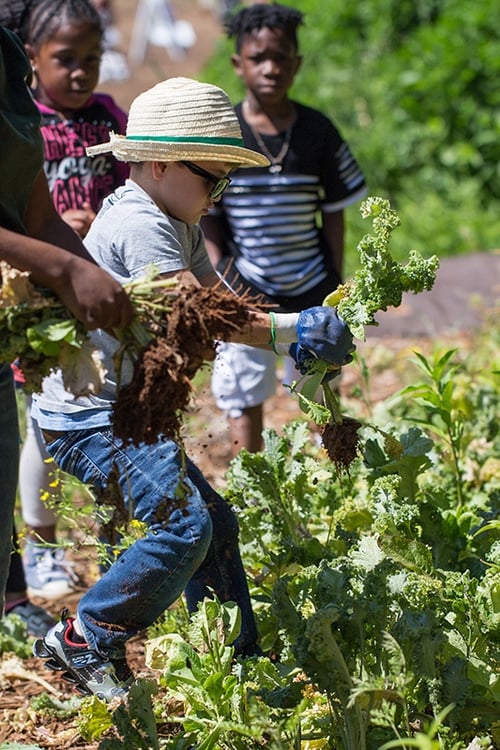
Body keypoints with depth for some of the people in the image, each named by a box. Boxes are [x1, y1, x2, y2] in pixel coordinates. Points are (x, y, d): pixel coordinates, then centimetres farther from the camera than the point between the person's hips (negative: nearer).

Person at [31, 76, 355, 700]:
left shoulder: (175, 222, 15)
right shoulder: (140, 224, -20)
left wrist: (300, 327, -3)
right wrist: (289, 332, -26)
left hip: (122, 412, 11)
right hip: (89, 418, -11)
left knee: (215, 523, 12)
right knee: (185, 524, -21)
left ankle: (238, 666, 20)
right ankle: (83, 639, -8)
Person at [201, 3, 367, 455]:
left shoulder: (317, 130, -1)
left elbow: (334, 212, 5)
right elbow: (207, 218, 0)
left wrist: (336, 283, 3)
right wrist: (219, 277, -9)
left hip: (311, 290, 1)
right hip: (245, 292, -1)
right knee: (244, 402, 4)